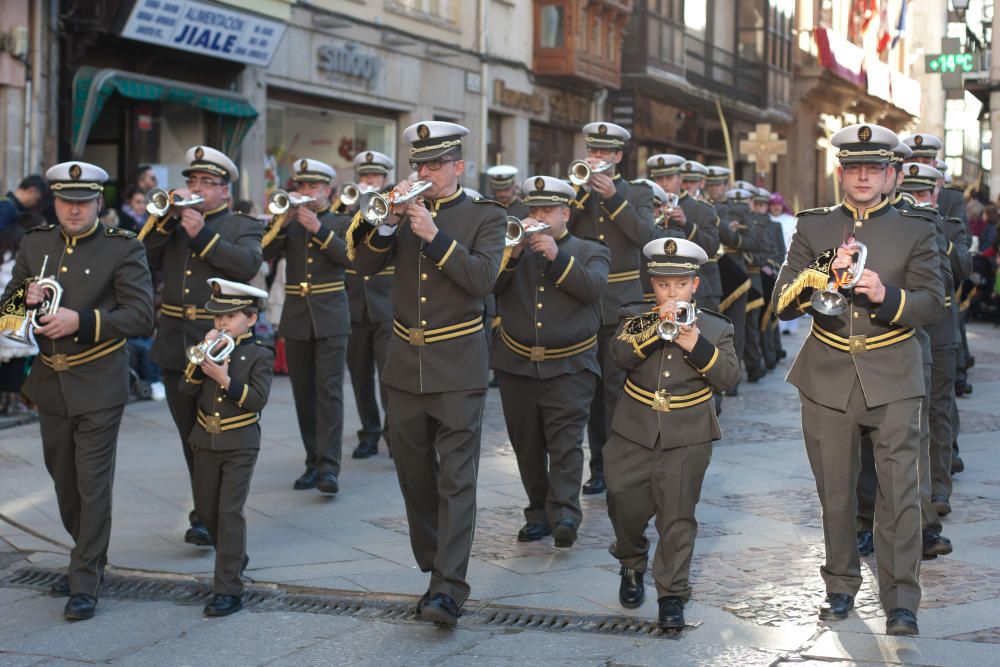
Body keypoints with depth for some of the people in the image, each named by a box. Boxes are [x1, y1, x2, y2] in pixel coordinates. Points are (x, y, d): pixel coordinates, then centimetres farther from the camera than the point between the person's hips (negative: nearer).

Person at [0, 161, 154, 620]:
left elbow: (141, 316, -15)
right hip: (49, 384, 5)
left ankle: (86, 582, 4)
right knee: (63, 479, 16)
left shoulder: (123, 249, -9)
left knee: (93, 484, -3)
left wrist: (81, 320, -24)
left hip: (98, 388, -5)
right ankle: (89, 557, 34)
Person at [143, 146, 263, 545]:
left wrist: (202, 234, -18)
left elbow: (247, 265, -16)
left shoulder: (243, 227, 4)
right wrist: (167, 218, -7)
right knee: (191, 437, 12)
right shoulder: (172, 225, 16)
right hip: (175, 348, 5)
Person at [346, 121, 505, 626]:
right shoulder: (404, 210, 10)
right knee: (416, 477, 11)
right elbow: (364, 264, 0)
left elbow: (483, 277, -15)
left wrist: (434, 234, -21)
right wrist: (388, 222, -15)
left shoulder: (485, 216, 0)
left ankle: (449, 589, -11)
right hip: (405, 365, 5)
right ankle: (433, 571, 23)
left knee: (456, 479, -8)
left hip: (457, 366, -5)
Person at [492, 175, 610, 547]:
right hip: (517, 366, 3)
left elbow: (593, 287, -13)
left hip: (569, 368, -3)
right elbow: (489, 285, -4)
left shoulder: (589, 252, 8)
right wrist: (514, 252, -18)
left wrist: (557, 256, -21)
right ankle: (538, 514, 18)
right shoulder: (517, 248, 12)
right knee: (527, 447, 8)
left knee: (566, 442, -14)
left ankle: (565, 514, -18)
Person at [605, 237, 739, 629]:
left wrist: (697, 346, -20)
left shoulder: (715, 328, 3)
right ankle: (632, 563, 33)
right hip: (634, 433, 1)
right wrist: (655, 327, -26)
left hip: (687, 438, -1)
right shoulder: (637, 318, 4)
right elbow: (621, 355, -14)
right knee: (625, 505, 4)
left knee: (677, 515, -2)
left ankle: (672, 593, 7)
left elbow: (728, 377, -8)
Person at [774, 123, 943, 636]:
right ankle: (841, 587, 24)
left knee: (899, 491, -7)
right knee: (835, 491, 10)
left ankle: (901, 600, -1)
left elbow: (932, 304, -3)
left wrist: (886, 296, -21)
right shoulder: (813, 228, 7)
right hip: (828, 380, 2)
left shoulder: (915, 232, 4)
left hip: (893, 381, -1)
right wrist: (824, 277, -18)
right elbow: (783, 304, 0)